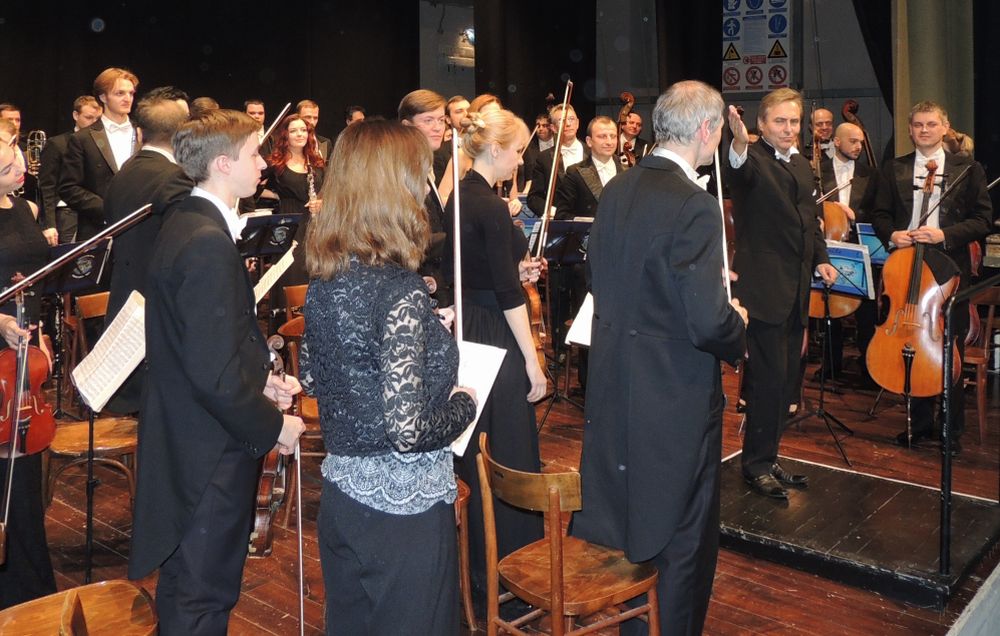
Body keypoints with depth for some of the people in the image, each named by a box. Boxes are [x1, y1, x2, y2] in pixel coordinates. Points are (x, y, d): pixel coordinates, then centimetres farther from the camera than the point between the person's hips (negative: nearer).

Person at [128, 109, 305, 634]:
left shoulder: (184, 223, 7)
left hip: (183, 434, 10)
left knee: (185, 582, 26)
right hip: (211, 451, -10)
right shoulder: (209, 244, -25)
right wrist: (272, 427, -14)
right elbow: (215, 374, -27)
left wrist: (261, 378, 6)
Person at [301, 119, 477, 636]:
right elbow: (408, 431, -28)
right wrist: (464, 403, -8)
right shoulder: (401, 291, -25)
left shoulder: (324, 275, -2)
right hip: (404, 508, -7)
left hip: (340, 491, 8)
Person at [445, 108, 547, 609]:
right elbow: (508, 293, -20)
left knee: (475, 455, 18)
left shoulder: (460, 196, 9)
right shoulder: (490, 206, -18)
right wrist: (533, 360, -17)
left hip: (467, 330, 10)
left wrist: (514, 269, 9)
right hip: (494, 337, -10)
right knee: (506, 457, 0)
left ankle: (478, 565, 33)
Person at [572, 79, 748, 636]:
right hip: (675, 395, -8)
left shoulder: (616, 189, 3)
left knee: (628, 518, 24)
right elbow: (707, 322, -26)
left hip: (614, 381, 8)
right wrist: (738, 329, -3)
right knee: (683, 537, 10)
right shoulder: (694, 205, -22)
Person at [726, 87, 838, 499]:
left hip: (797, 289, 9)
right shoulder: (753, 160, -9)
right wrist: (739, 145, -56)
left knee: (786, 380, 14)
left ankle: (767, 459, 26)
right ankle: (756, 464, 7)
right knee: (769, 378, -7)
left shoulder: (802, 166, 17)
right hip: (764, 288, -9)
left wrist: (820, 259, 9)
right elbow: (740, 172, -34)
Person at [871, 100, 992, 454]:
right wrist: (891, 234, -9)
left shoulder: (968, 169, 3)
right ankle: (920, 423, 24)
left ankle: (952, 431, 17)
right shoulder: (894, 169, 10)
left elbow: (983, 219, -1)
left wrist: (946, 234, -16)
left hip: (950, 269, -2)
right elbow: (881, 215, 12)